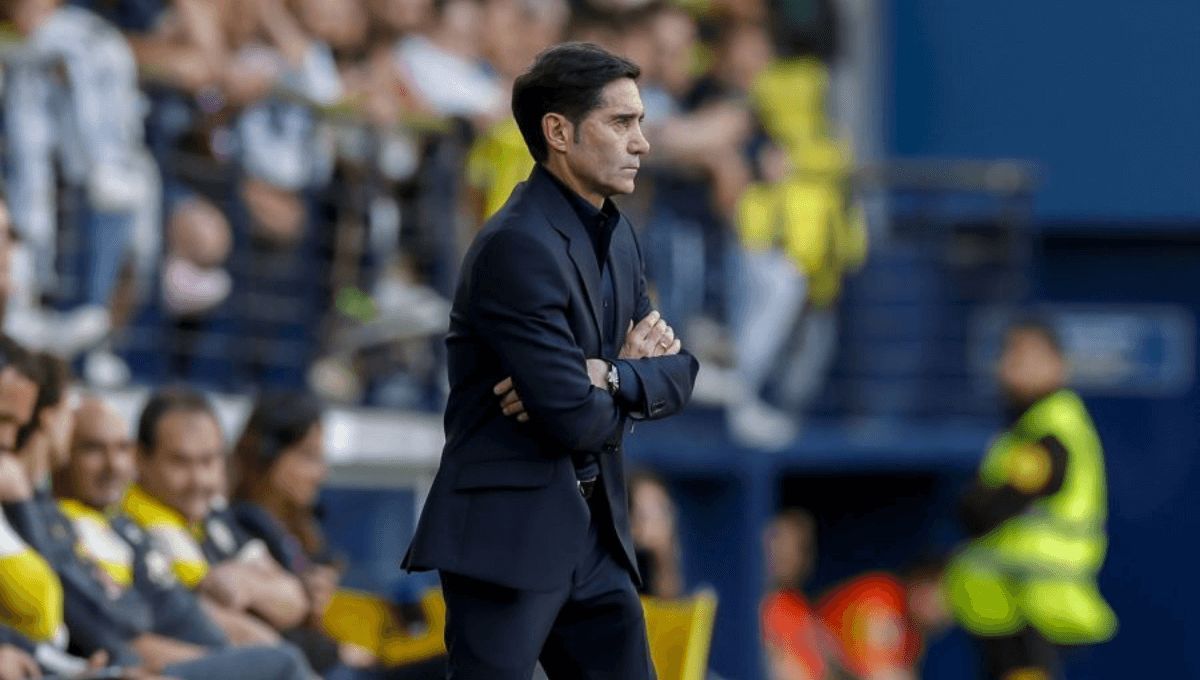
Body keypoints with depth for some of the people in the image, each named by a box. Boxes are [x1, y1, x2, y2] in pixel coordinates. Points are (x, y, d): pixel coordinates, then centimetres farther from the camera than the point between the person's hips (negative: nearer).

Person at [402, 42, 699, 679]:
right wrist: (631, 373, 1)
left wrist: (606, 377, -11)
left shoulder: (616, 235, 13)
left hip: (593, 532, 9)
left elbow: (678, 373, 10)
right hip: (508, 532, -9)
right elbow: (577, 421, -20)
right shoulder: (518, 246, -17)